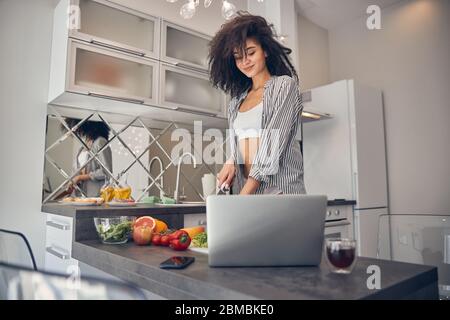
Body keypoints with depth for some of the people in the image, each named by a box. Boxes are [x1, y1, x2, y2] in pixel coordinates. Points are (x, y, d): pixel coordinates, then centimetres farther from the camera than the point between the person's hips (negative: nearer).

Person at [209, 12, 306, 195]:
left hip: (280, 189, -4)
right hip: (244, 190, 4)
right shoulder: (236, 101, 15)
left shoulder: (285, 85, -1)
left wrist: (245, 193, -15)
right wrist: (231, 163, -3)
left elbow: (274, 143, -11)